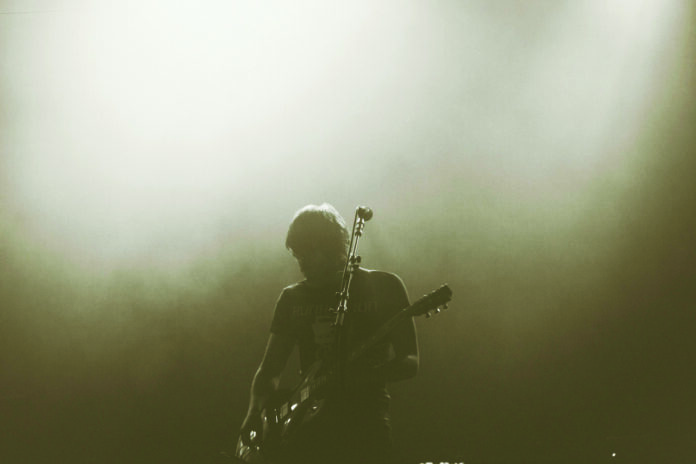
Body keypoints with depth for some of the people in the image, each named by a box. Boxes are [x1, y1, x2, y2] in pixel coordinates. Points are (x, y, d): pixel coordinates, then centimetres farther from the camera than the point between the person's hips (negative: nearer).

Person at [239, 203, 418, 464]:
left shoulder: (383, 287, 5)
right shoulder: (292, 298, 14)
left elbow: (409, 363, 0)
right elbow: (269, 369, 15)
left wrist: (359, 375, -20)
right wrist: (255, 412, -6)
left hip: (366, 425, -3)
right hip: (308, 425, 3)